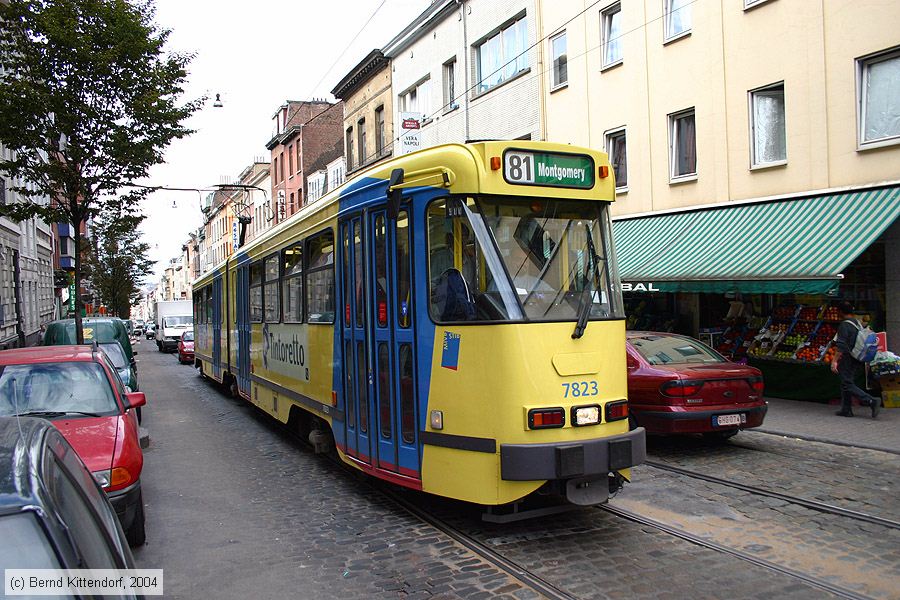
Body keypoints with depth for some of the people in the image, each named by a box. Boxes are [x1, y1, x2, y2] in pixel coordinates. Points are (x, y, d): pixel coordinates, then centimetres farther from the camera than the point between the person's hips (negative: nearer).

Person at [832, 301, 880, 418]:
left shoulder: (844, 325, -15)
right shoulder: (859, 323, 11)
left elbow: (841, 346, -21)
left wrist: (834, 361, -20)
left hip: (847, 359, -9)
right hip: (858, 360, 9)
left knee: (848, 385, -6)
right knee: (846, 383, 15)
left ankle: (872, 401, -17)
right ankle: (846, 409, 17)